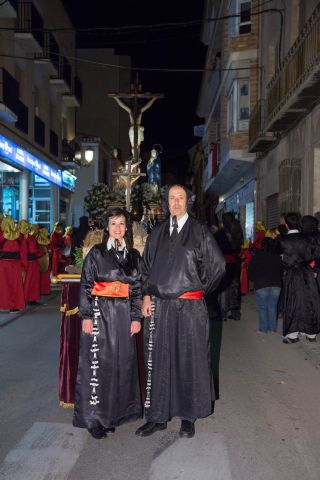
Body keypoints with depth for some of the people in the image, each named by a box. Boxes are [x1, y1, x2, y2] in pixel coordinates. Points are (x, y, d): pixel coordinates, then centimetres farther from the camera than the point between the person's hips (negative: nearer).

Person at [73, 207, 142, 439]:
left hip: (124, 314, 3)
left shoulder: (133, 255, 9)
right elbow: (86, 286, -2)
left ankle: (113, 412, 23)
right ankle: (94, 417, 12)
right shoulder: (96, 253, 0)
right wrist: (86, 316, -9)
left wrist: (136, 317, 3)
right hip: (100, 312, -3)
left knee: (121, 362, 7)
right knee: (97, 362, 0)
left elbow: (137, 288, 9)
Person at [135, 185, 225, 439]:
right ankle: (158, 416, 22)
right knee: (159, 360, 9)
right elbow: (146, 266, 12)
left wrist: (199, 289, 3)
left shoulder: (200, 231, -1)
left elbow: (217, 265, 0)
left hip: (190, 306, -3)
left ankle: (189, 416, 23)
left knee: (189, 359, 7)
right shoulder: (157, 233, 9)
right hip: (159, 305, 3)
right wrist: (146, 296, 2)